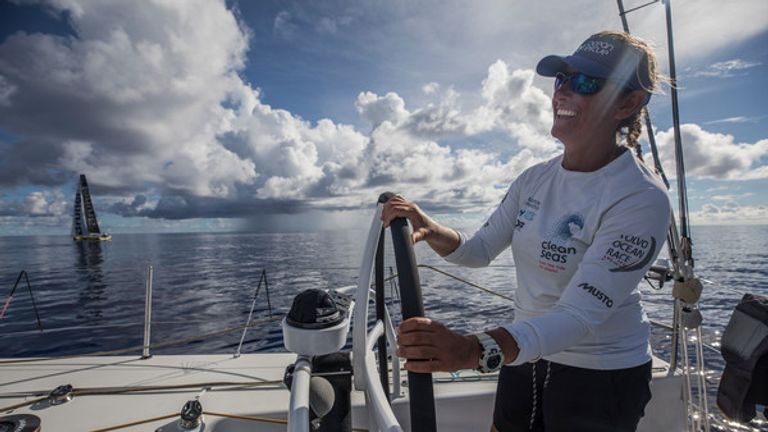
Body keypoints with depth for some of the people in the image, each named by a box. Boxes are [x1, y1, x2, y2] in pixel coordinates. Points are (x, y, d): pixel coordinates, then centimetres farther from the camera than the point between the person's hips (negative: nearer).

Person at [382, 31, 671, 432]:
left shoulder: (641, 199, -23)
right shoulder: (535, 178, -3)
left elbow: (579, 314, -32)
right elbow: (480, 250, -1)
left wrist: (474, 350, -48)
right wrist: (429, 230, -22)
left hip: (601, 374, -5)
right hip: (525, 356, 6)